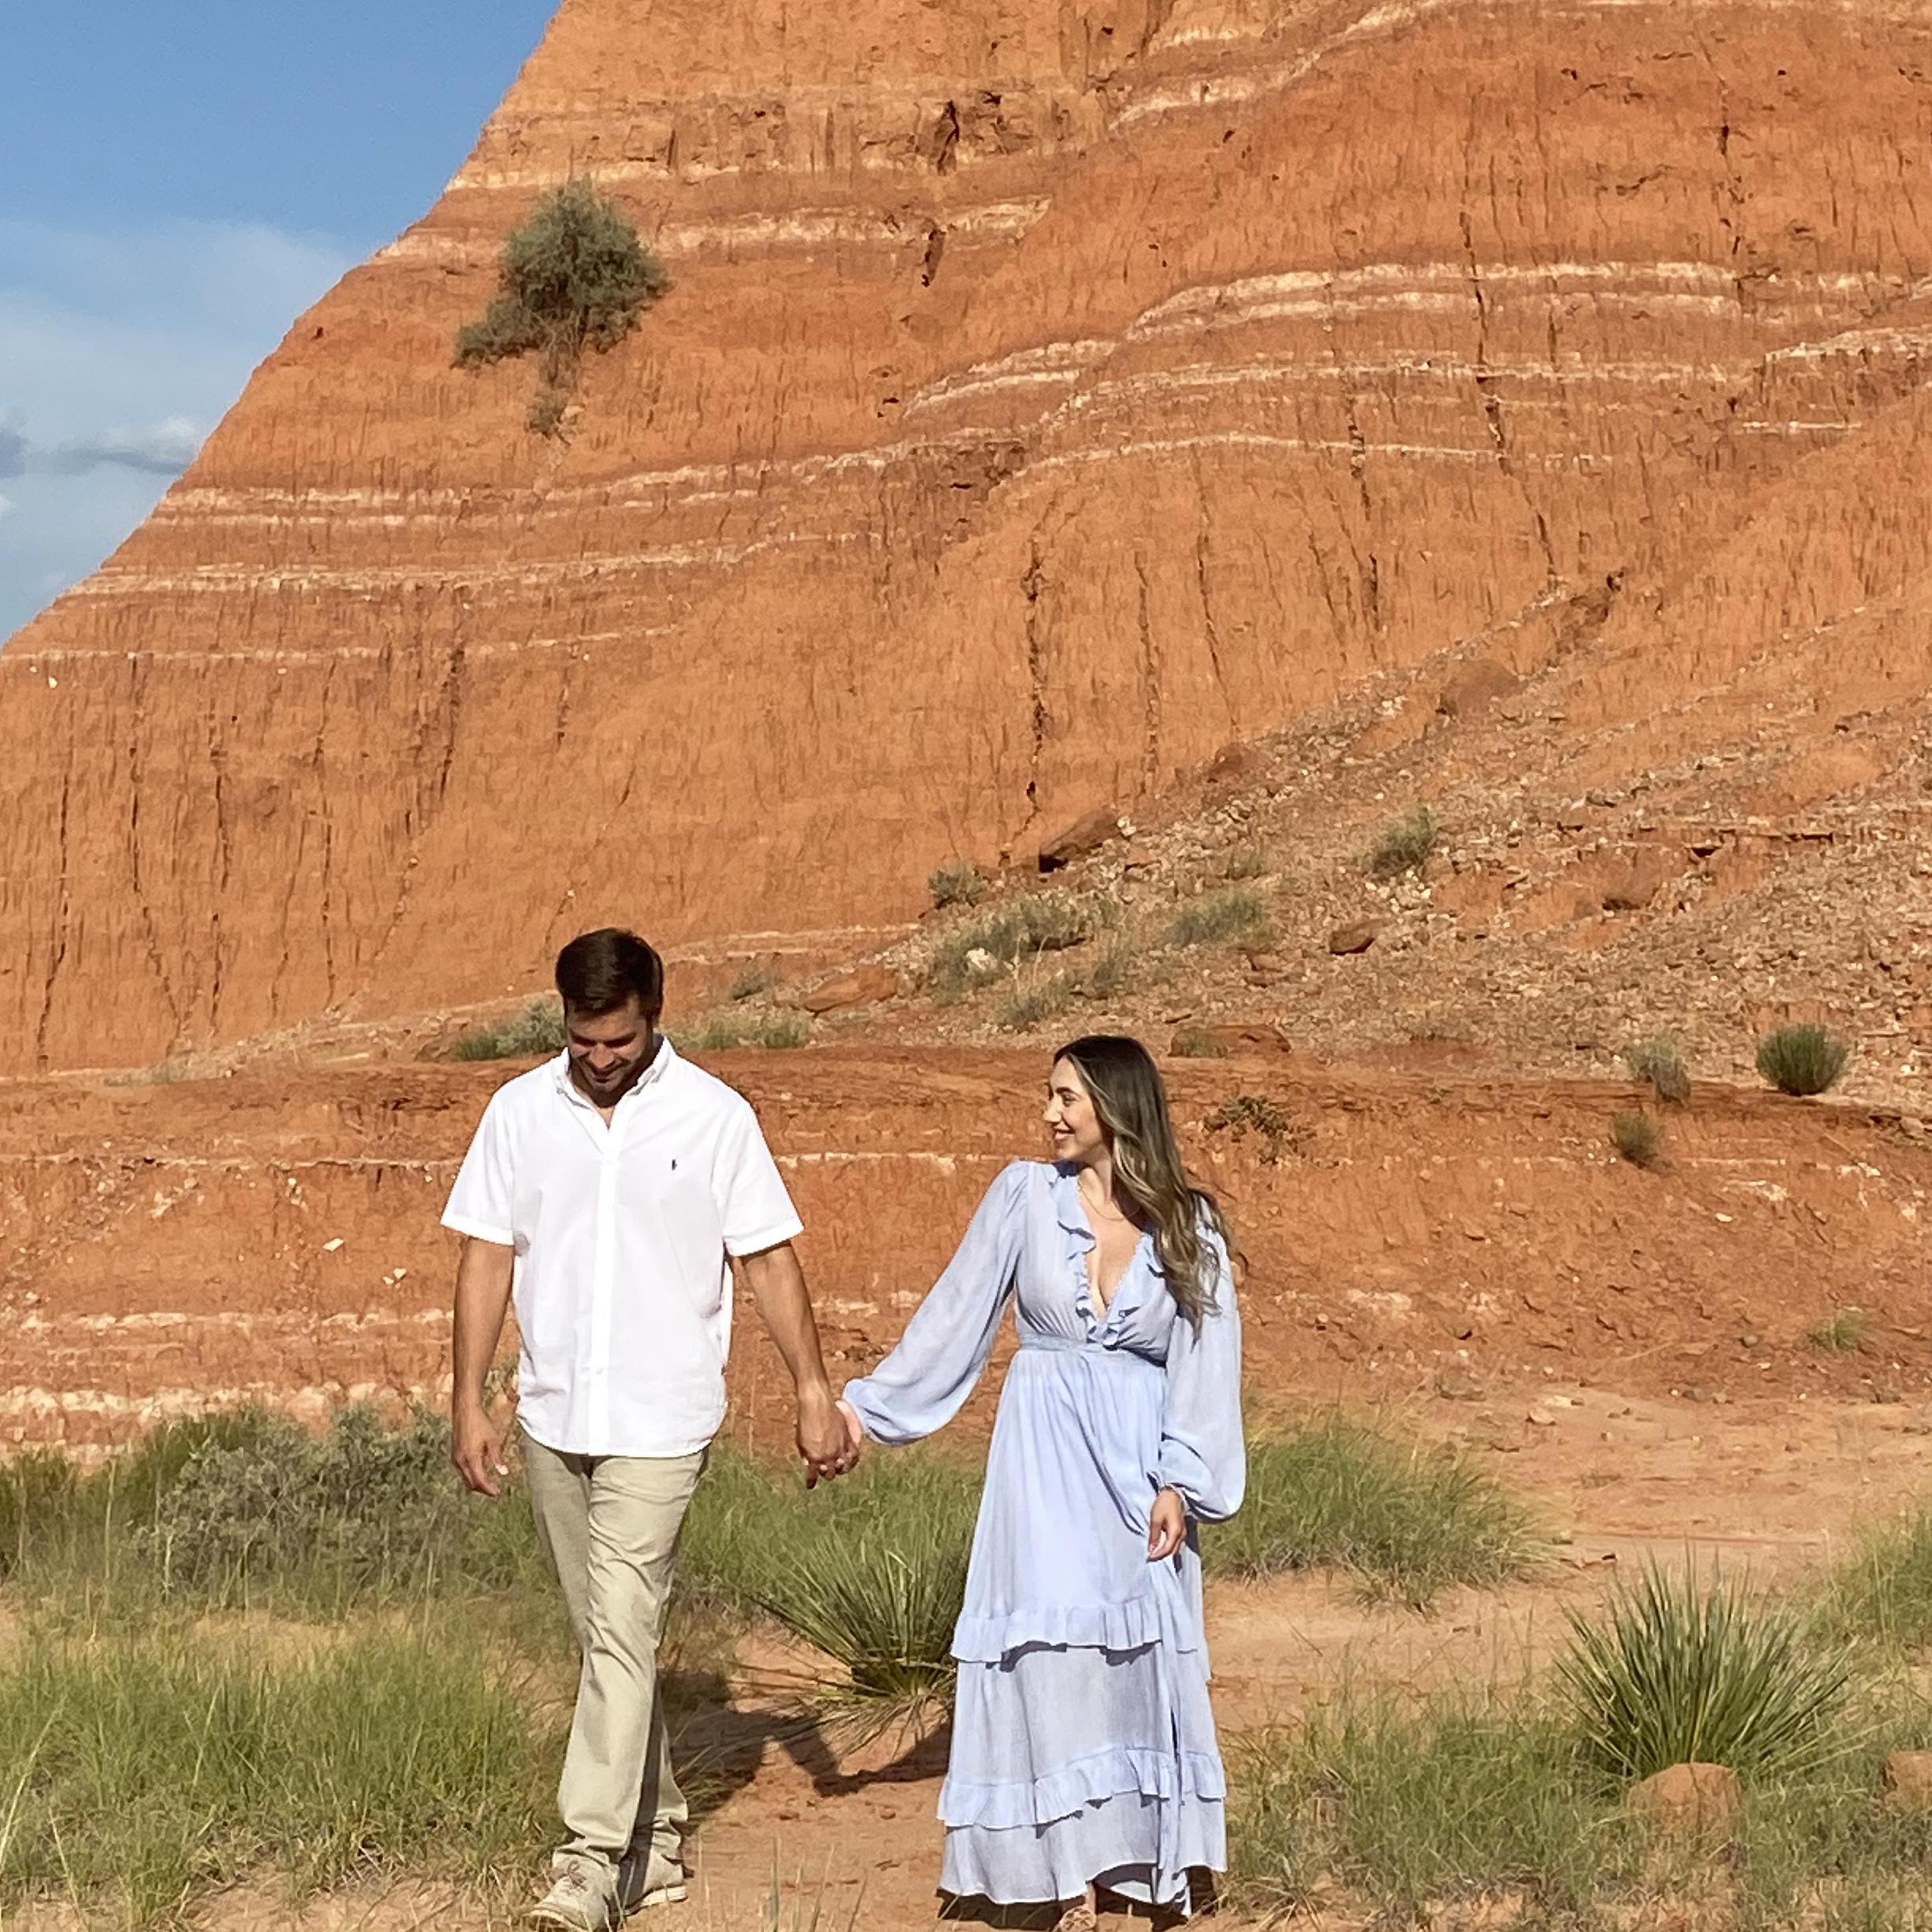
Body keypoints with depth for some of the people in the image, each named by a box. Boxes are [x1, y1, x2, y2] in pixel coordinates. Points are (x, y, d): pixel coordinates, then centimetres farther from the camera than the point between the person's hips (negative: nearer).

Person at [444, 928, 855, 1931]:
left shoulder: (714, 1116, -6)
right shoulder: (520, 1112, 1)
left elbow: (768, 1258, -2)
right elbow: (487, 1257, 4)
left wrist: (814, 1392, -6)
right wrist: (468, 1404, 0)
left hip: (659, 1423, -4)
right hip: (552, 1421, 4)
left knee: (623, 1633, -11)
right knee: (607, 1637, 12)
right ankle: (655, 1835, 24)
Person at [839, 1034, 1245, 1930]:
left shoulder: (1188, 1224, 1)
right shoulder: (1026, 1193, 1)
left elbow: (1204, 1363, 1)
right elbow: (954, 1315, 4)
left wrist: (1178, 1484, -7)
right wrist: (866, 1406, 1)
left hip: (1140, 1463, 1)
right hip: (1046, 1459, 0)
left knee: (1142, 1661, 3)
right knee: (1052, 1660, -5)